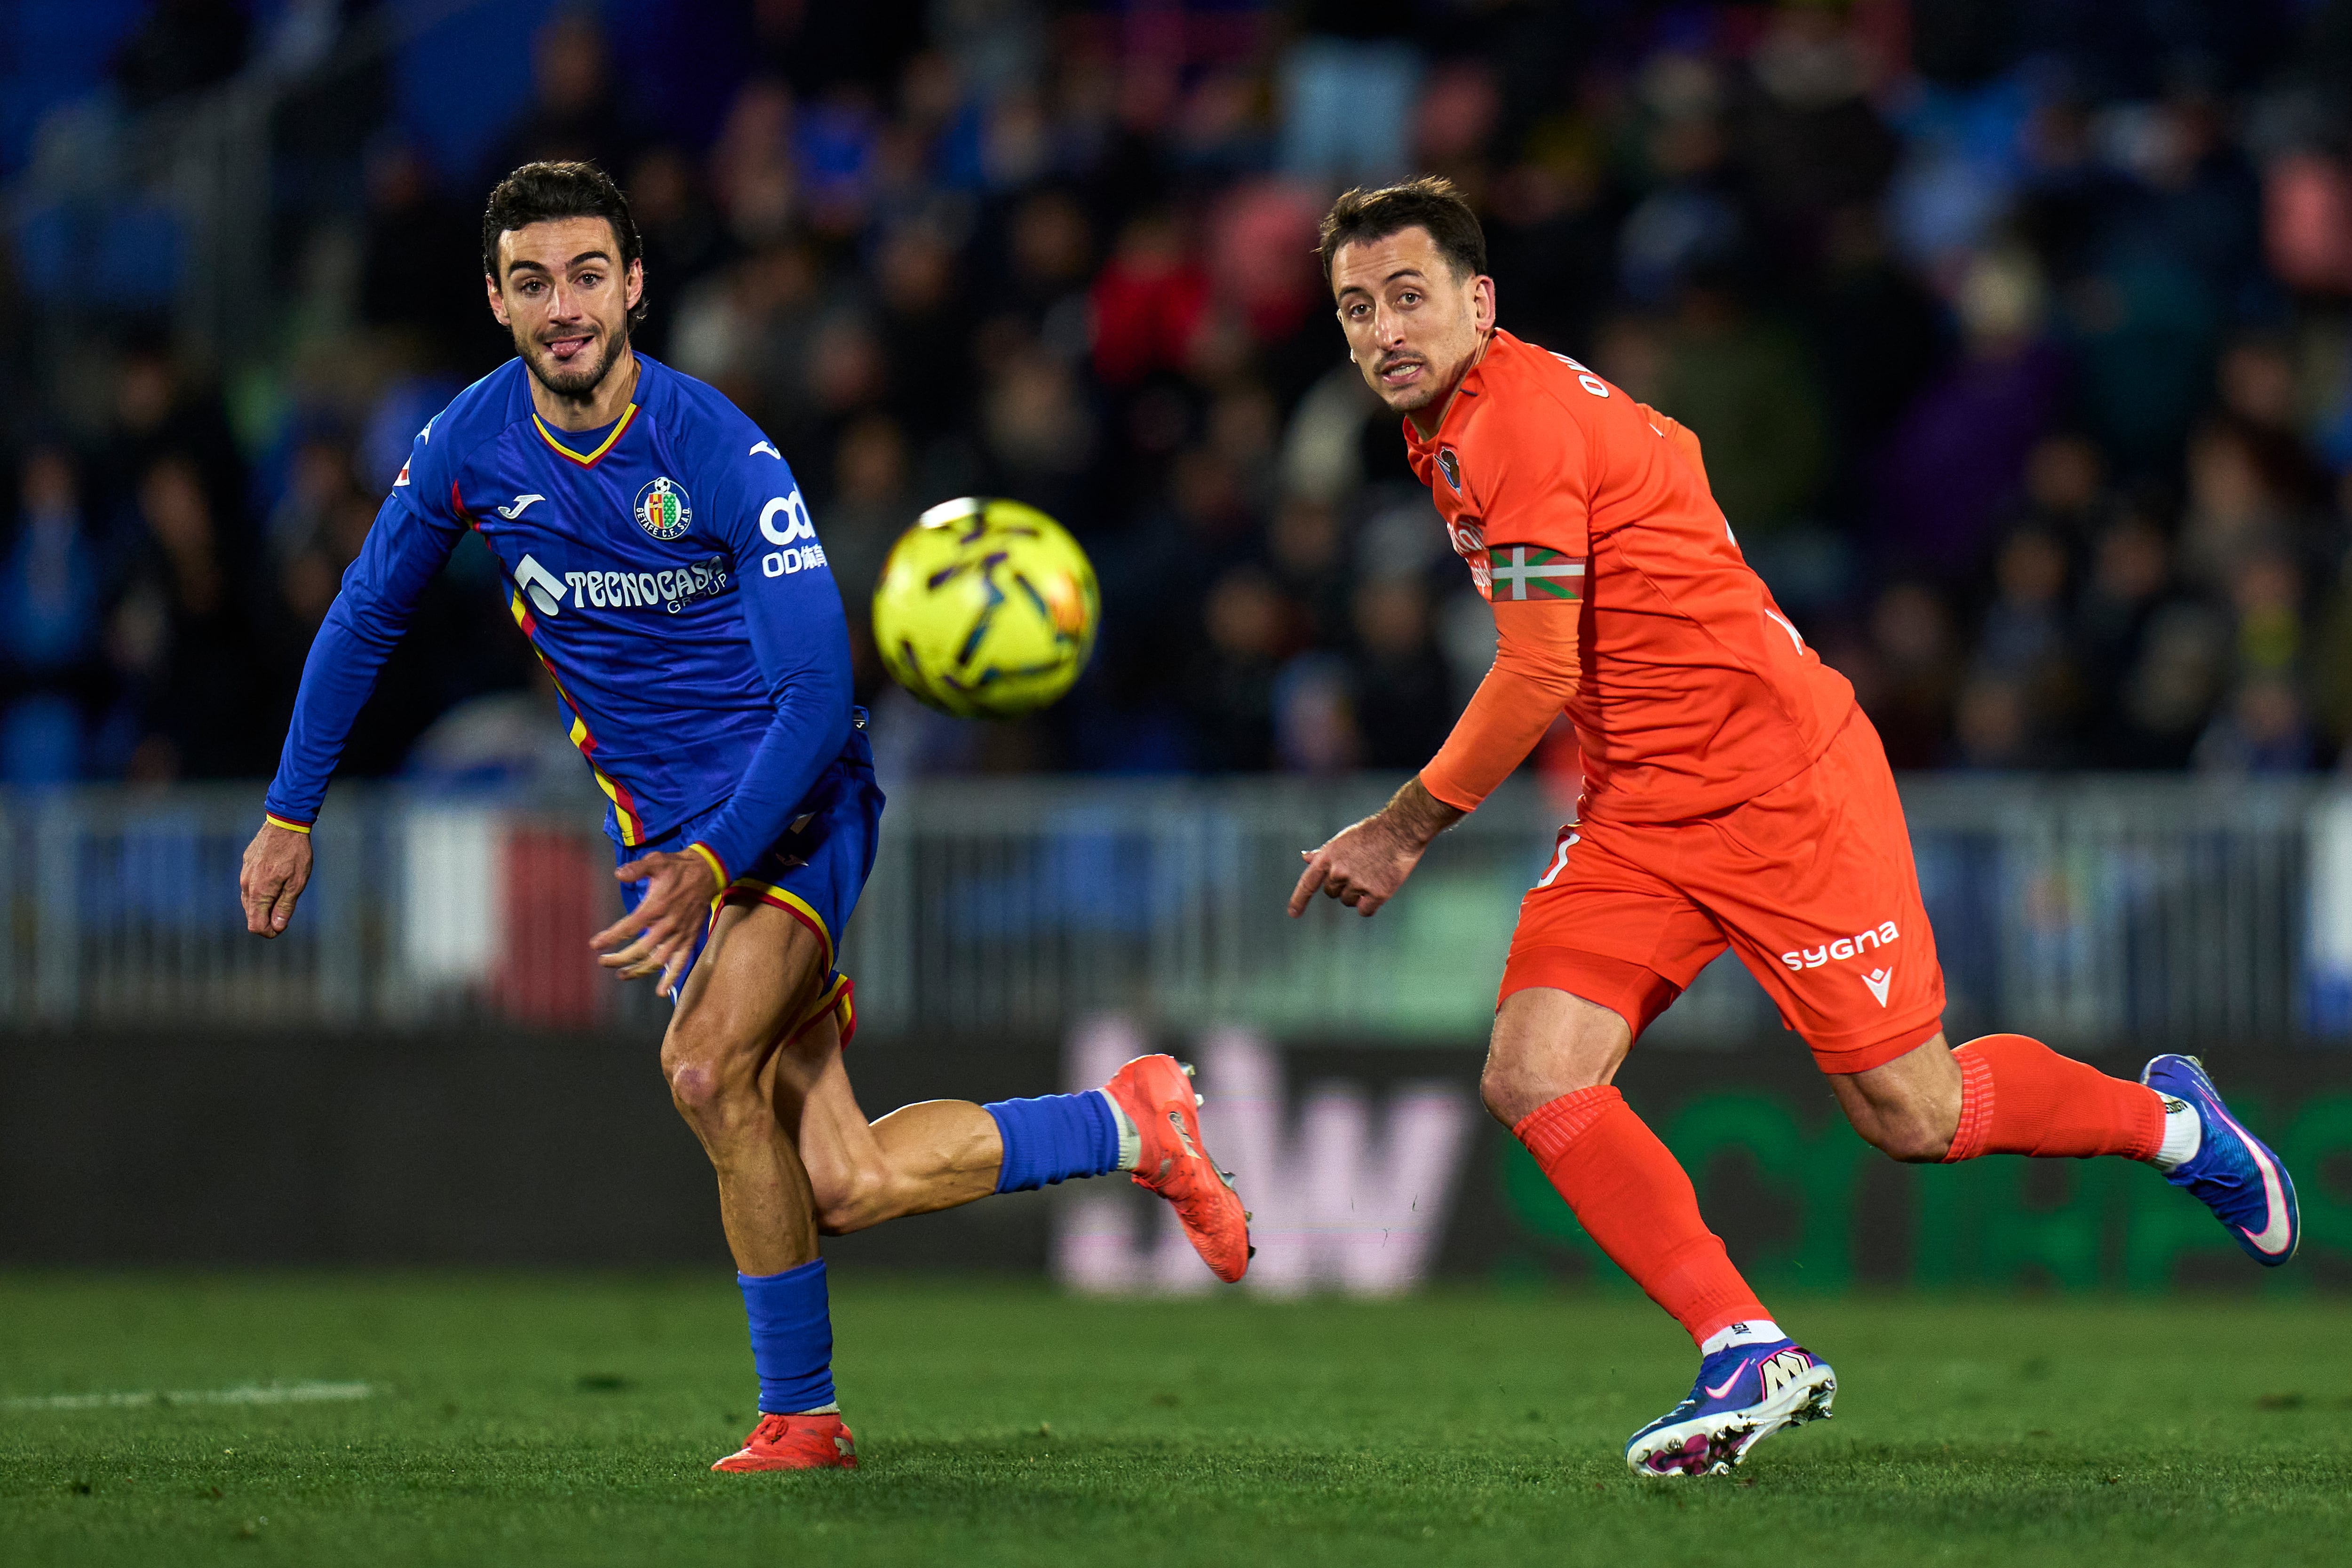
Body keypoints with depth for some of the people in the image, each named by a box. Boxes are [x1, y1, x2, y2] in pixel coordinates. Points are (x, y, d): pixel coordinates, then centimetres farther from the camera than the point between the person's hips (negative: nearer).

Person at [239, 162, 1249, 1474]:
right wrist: (293, 811, 11)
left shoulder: (720, 454, -19)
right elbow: (367, 617, 12)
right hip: (664, 825, 4)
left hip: (797, 799, -4)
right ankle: (1124, 1125, 16)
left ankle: (798, 1412, -13)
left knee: (709, 1065, -29)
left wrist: (711, 867, -30)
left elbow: (819, 691, -20)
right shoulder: (468, 450, -5)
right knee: (845, 1189, -7)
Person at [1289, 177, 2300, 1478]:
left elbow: (1537, 676, -21)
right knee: (1531, 1081, -11)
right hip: (1638, 813, 9)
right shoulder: (1455, 428, 9)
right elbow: (1662, 450, 25)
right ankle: (1747, 1356, -8)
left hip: (1782, 785, -9)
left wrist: (1405, 831, -11)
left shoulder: (1518, 421, -20)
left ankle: (2169, 1119, 28)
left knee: (1912, 1118, 0)